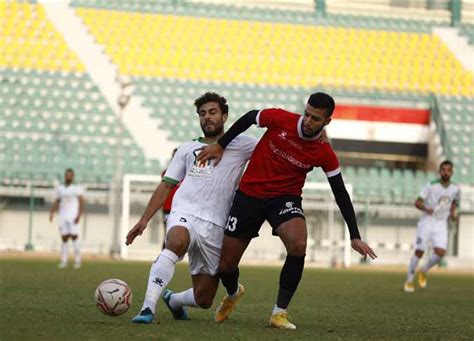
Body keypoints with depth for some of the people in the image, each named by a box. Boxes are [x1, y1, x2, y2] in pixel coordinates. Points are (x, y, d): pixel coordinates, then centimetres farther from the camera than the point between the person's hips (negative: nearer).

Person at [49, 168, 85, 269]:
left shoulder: (77, 188, 1)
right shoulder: (60, 189, 15)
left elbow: (81, 202, -4)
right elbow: (56, 203, 16)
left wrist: (79, 215, -15)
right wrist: (51, 213, 1)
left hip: (73, 217, -4)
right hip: (63, 216, 4)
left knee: (74, 238, -9)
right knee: (64, 239, 3)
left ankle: (77, 261, -3)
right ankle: (64, 261, 4)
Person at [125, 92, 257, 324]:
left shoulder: (240, 145, 14)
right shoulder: (188, 149, 20)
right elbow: (166, 185, 20)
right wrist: (144, 220, 12)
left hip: (215, 226, 0)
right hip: (184, 214, 0)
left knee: (203, 300, 2)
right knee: (177, 242, -39)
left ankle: (173, 300, 37)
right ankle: (148, 308, -41)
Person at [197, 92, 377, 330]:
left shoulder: (324, 154, -12)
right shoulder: (280, 119, -14)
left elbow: (340, 194, -5)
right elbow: (249, 118, 5)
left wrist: (355, 237, -8)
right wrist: (220, 145, 6)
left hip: (285, 198, -1)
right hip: (249, 193, 1)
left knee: (298, 244, -33)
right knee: (225, 265, 2)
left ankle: (279, 312, -18)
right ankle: (233, 293, 42)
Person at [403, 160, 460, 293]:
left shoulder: (455, 189, 4)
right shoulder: (431, 186, -9)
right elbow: (417, 202, -11)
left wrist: (452, 212, 8)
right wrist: (426, 209, -30)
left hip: (441, 224, 3)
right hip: (427, 221, -3)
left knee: (440, 252, -15)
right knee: (419, 252, -6)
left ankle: (424, 271, 13)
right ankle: (409, 280, 9)